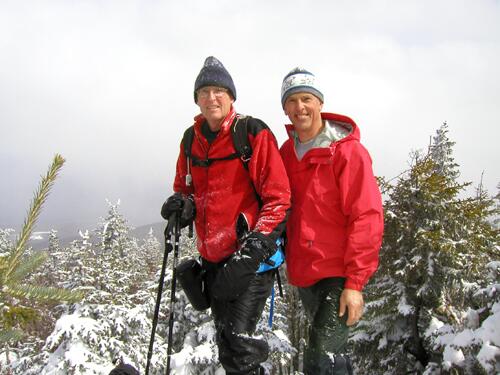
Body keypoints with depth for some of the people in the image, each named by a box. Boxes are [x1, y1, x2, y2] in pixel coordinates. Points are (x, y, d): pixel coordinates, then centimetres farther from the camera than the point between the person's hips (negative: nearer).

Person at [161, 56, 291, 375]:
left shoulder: (253, 133, -9)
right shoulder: (192, 139, 9)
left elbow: (278, 197, -11)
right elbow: (185, 187, 24)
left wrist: (253, 249, -20)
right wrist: (183, 205, -1)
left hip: (251, 256, -6)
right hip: (213, 259, 7)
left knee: (239, 341, -13)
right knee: (226, 347, 15)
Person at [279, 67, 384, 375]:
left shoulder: (347, 150, -12)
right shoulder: (286, 153, 7)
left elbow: (367, 217, -17)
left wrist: (355, 282, -19)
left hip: (338, 274, -6)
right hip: (303, 273, 7)